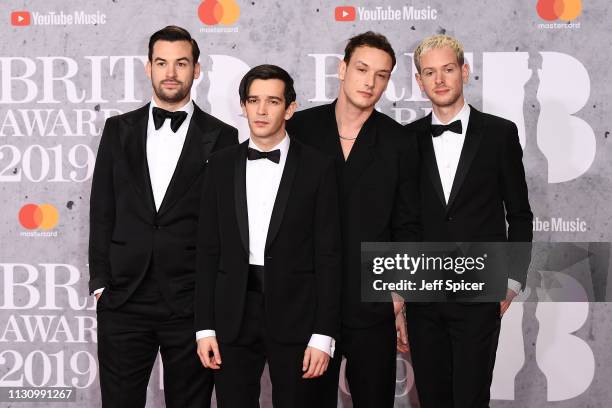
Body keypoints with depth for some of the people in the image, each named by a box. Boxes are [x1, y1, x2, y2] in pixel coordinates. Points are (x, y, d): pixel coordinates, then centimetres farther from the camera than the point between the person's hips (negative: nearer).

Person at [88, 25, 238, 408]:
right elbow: (102, 210, 9)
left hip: (192, 304, -1)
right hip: (123, 301, 2)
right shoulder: (118, 130, 8)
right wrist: (100, 282, 2)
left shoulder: (222, 138, 2)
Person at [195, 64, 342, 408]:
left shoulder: (318, 167, -1)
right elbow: (209, 251, 8)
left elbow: (329, 256, -3)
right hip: (234, 316, 2)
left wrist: (324, 334, -9)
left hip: (295, 317, -2)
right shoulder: (222, 166, 7)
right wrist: (205, 327, 2)